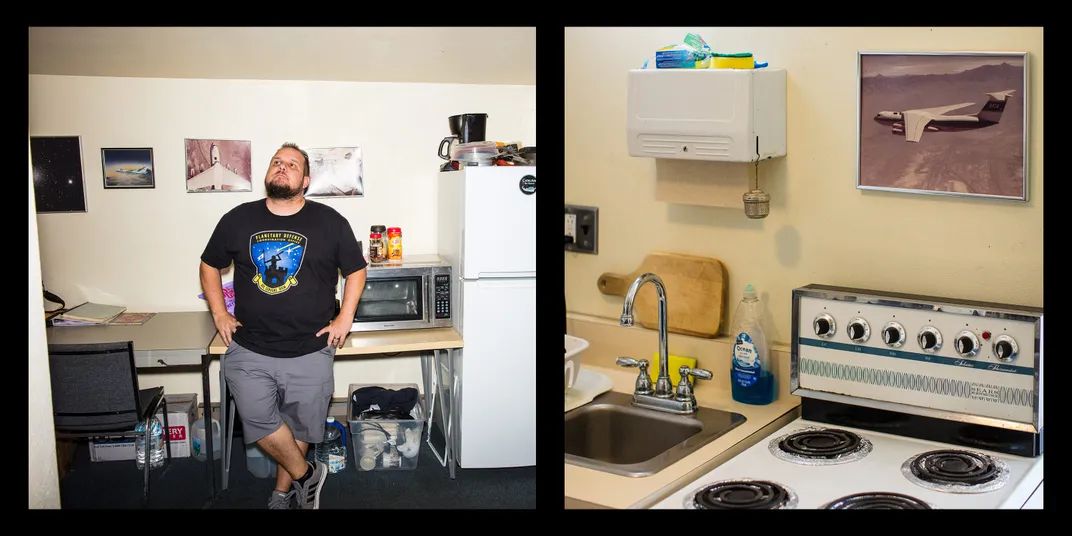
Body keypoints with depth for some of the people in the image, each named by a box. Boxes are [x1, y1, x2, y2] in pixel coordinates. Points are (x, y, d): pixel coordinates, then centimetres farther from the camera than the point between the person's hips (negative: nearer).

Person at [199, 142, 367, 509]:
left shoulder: (330, 223, -2)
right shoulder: (237, 220, 3)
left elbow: (356, 270, 9)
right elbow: (210, 265, 16)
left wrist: (345, 319, 0)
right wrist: (220, 315, 7)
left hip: (310, 352, -1)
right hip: (249, 350, 1)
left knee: (298, 429, 7)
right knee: (258, 418, -15)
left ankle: (283, 495, 31)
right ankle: (305, 475, 9)